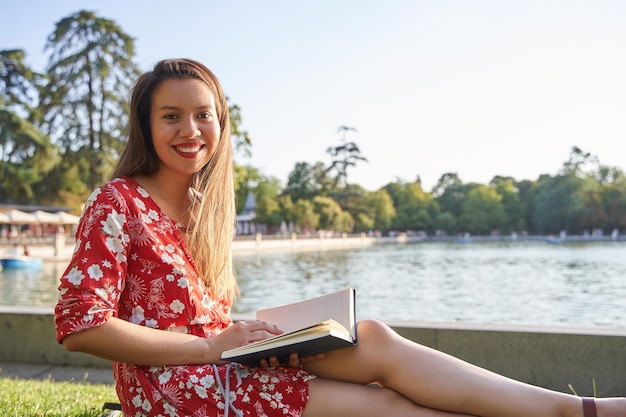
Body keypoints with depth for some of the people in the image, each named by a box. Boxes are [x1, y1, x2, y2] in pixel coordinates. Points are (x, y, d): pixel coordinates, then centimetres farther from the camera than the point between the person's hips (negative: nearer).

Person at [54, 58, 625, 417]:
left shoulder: (200, 208, 14)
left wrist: (251, 339, -4)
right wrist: (212, 345, -19)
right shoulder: (117, 205, -9)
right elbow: (79, 326, -17)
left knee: (371, 338, -17)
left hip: (220, 368, 7)